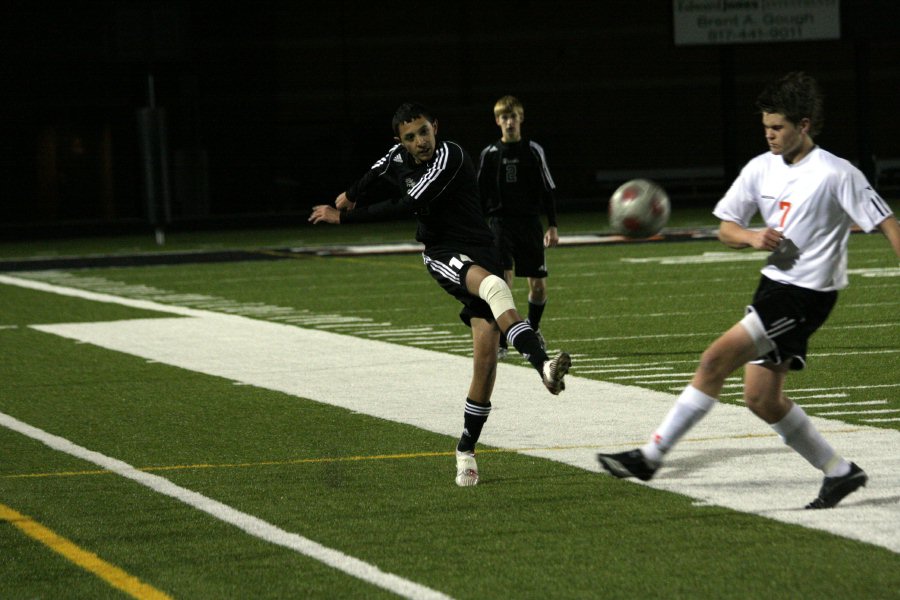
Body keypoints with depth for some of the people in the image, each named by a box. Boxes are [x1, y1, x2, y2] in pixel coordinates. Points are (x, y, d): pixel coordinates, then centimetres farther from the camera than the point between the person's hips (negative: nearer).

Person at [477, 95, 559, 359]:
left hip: (530, 223, 1)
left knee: (538, 285, 2)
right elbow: (480, 194, 9)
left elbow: (548, 190, 7)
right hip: (500, 222, -1)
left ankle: (532, 330, 29)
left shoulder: (533, 151, 4)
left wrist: (552, 226, 1)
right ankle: (500, 342, -14)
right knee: (503, 279, -17)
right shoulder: (490, 154, 3)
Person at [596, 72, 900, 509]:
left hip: (808, 294, -8)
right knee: (761, 398, 7)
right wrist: (753, 238, -10)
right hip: (773, 286, 8)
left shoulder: (836, 175, -12)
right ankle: (840, 473, 19)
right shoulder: (761, 169, 7)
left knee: (716, 359, -17)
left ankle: (651, 456, -14)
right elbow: (725, 228, 12)